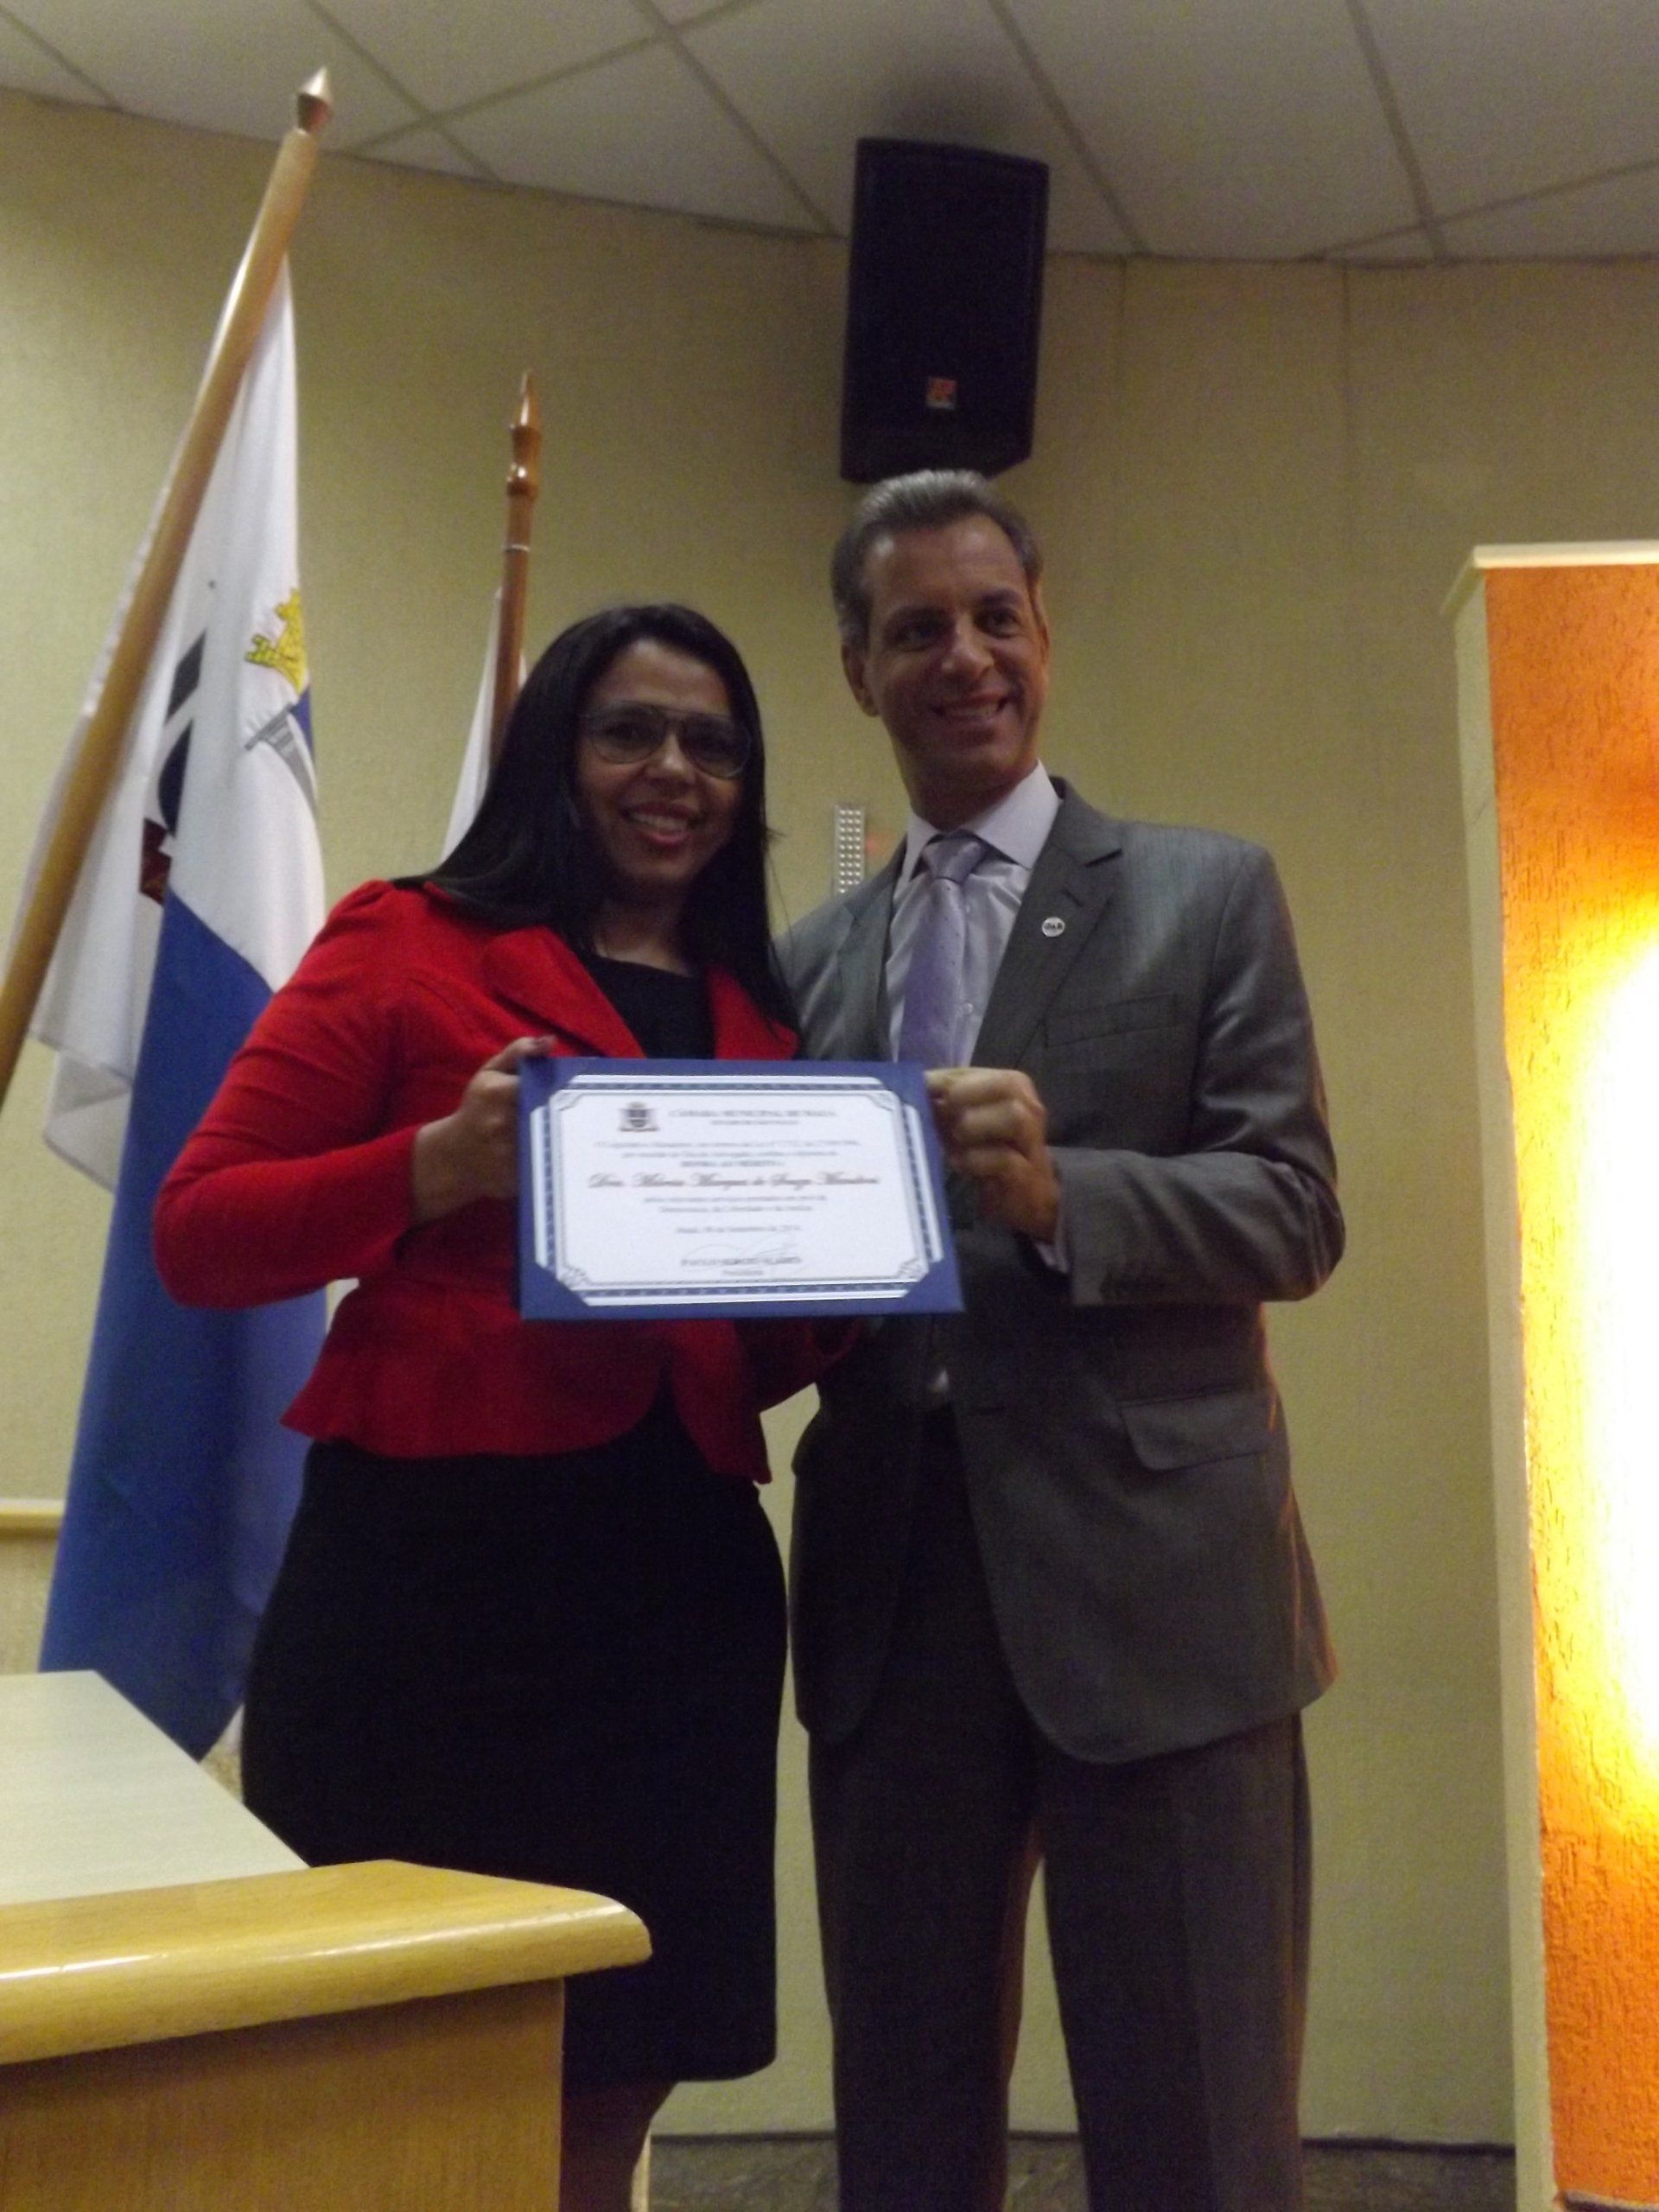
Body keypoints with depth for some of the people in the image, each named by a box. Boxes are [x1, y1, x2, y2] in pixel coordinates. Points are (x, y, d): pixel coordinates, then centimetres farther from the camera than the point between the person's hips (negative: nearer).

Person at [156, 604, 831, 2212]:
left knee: (611, 2077, 12)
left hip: (679, 1580, 5)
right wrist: (440, 1167, -18)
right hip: (434, 1565, -4)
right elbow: (197, 1230, -4)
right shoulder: (410, 944, 1)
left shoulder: (760, 1013, 14)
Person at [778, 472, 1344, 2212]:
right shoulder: (814, 956, 14)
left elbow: (1295, 1212, -5)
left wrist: (1059, 1193, -21)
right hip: (888, 1587, 4)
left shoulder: (1209, 896, 4)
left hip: (1149, 1577, -3)